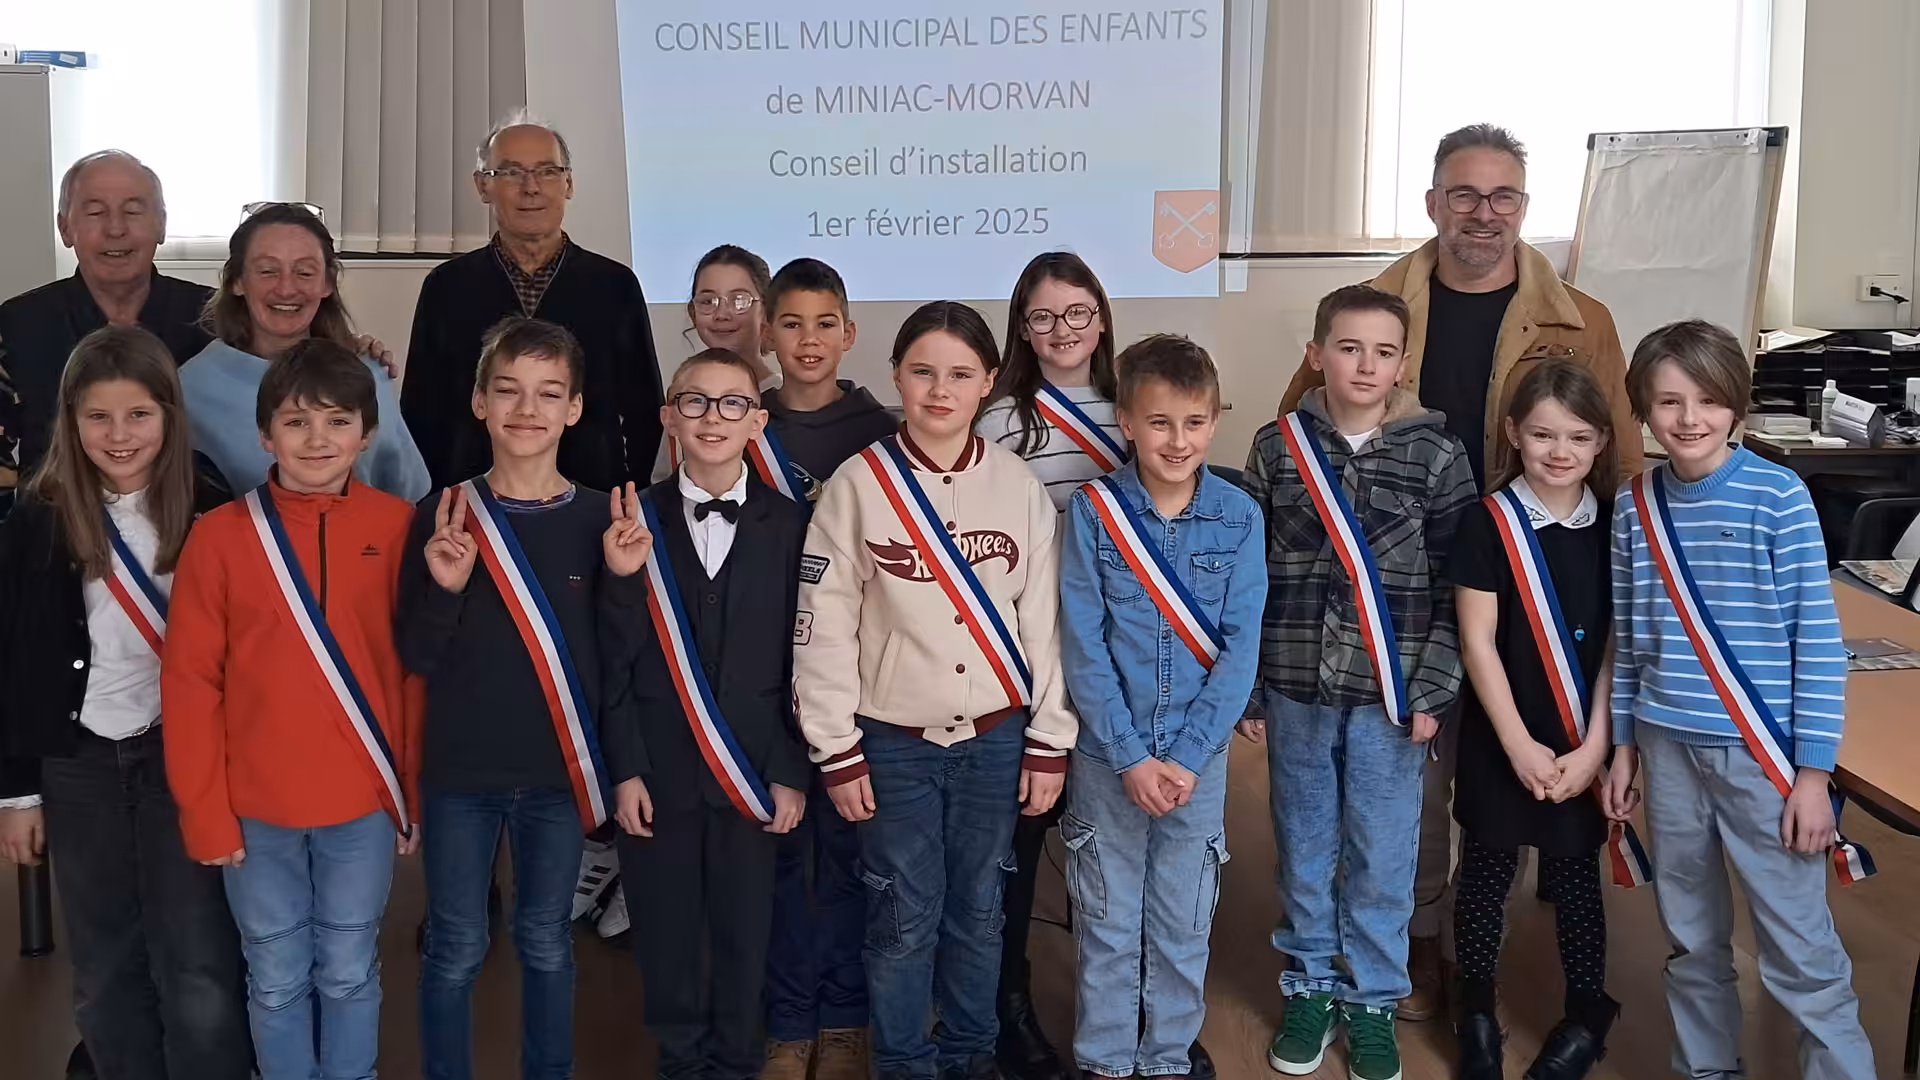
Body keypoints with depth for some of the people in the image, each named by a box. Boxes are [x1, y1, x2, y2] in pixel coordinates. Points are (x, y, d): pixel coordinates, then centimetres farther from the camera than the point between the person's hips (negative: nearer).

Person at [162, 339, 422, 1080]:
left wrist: (414, 792, 1)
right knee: (276, 982, 14)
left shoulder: (398, 528, -5)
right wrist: (204, 810, -5)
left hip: (363, 802, 0)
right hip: (254, 805, 0)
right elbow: (189, 682, -3)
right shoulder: (221, 536, -5)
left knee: (348, 975, 14)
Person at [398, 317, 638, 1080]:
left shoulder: (599, 518, -4)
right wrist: (445, 590, -21)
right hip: (460, 769, -1)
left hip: (559, 769, 1)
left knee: (547, 945, 15)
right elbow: (416, 657, -5)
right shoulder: (443, 514, -6)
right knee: (455, 951, 10)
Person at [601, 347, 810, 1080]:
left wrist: (792, 771, -3)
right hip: (658, 768, 0)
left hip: (751, 769, 0)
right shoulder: (637, 520, 0)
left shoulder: (788, 525, 1)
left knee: (745, 930, 7)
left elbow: (802, 657, 0)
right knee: (666, 928, 9)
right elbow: (614, 655, -1)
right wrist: (624, 767, -6)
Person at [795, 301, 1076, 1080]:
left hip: (996, 739, 2)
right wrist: (838, 751, -6)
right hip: (894, 743, -2)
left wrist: (1050, 742, 2)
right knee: (904, 919, 6)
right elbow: (823, 627, -6)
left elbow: (1045, 620, 2)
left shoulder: (1020, 487, -1)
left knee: (978, 910, 13)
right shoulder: (858, 484, -7)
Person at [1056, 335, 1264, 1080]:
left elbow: (1240, 650, -7)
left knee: (1182, 926, 13)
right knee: (1107, 923, 11)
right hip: (1107, 755, -1)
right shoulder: (1092, 511, -9)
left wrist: (1186, 756, -14)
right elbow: (1082, 646, -10)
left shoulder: (1239, 518, -5)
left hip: (1198, 756, 1)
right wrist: (1131, 757, -14)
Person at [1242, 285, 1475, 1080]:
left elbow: (1456, 585, -2)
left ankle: (1371, 999, 24)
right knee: (1304, 848, 13)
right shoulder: (1277, 447, 1)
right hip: (1295, 687, 1)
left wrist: (1432, 691, -7)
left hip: (1391, 691, -1)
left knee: (1381, 856, 8)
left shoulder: (1437, 454, -3)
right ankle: (1309, 987, 29)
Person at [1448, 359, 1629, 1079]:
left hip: (1581, 749, 2)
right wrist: (1519, 745, -12)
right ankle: (1475, 1009, 26)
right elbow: (1476, 642, -9)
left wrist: (1593, 748, -8)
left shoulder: (1613, 527, -1)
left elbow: (1616, 646, -1)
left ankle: (1588, 1014, 29)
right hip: (1499, 742, -1)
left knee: (1575, 876, 11)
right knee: (1485, 873, 9)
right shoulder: (1487, 522, -9)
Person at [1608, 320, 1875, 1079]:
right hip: (1670, 750, 4)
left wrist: (1814, 770, -10)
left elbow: (1819, 641, -9)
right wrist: (1624, 743, 12)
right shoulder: (1635, 505, 2)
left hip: (1762, 750, -4)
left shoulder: (1779, 496, -9)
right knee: (1692, 942, 15)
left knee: (1800, 952, -1)